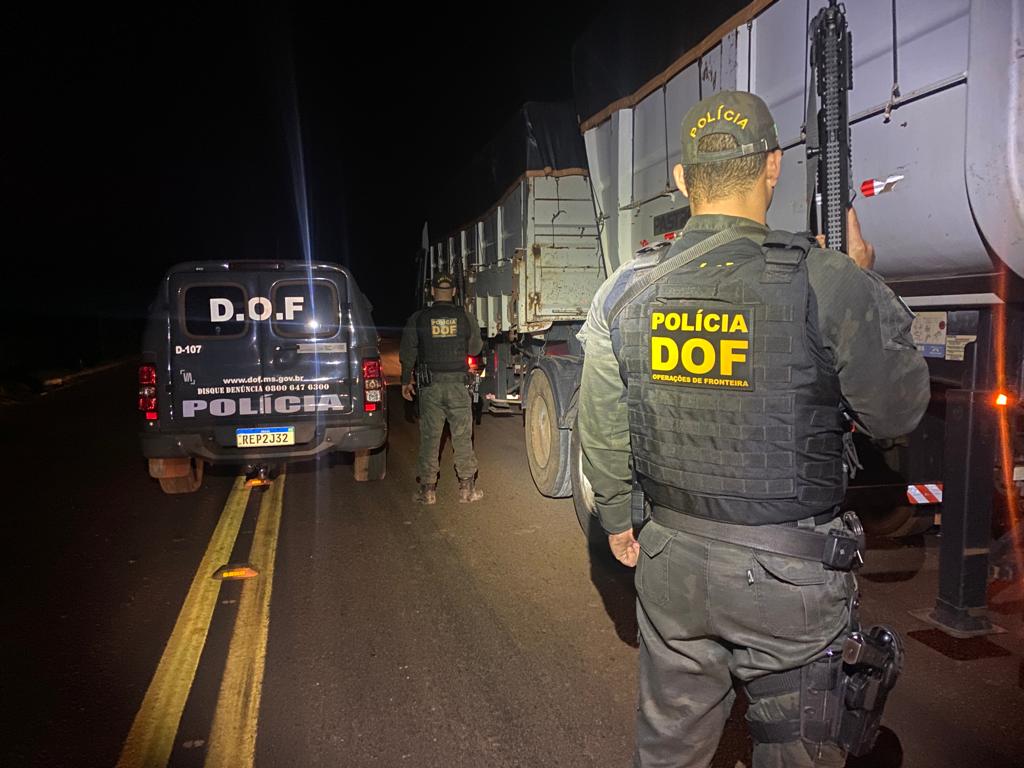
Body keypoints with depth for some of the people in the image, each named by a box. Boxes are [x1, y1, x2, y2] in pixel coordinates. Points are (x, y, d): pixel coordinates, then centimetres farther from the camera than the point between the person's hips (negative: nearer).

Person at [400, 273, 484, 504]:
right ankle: (467, 487, 11)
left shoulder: (418, 319, 0)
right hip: (458, 385, 0)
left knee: (429, 437, 6)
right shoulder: (466, 318, 0)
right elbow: (475, 349, 13)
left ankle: (428, 489, 10)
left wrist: (406, 381, 17)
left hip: (430, 386, 0)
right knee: (462, 436, 6)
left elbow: (407, 354, 4)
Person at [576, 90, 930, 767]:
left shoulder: (626, 290, -4)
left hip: (671, 558, 3)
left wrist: (618, 519, 18)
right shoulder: (826, 280, -16)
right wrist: (864, 283, 5)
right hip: (790, 569, -3)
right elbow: (898, 412, -5)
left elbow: (601, 428, 2)